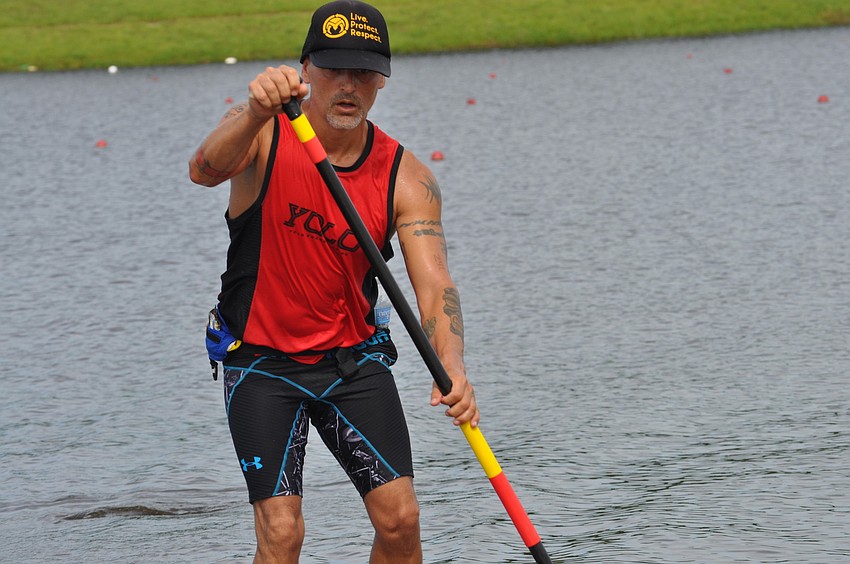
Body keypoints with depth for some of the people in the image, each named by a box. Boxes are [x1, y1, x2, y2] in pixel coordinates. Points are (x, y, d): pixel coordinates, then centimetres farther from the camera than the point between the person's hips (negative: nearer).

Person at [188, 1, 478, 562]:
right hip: (262, 362, -2)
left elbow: (433, 283, -18)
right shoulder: (265, 136, -14)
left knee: (400, 519, -6)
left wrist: (451, 365, -38)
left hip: (355, 358, 3)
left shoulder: (407, 178, -9)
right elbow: (204, 171, -36)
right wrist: (255, 114, -57)